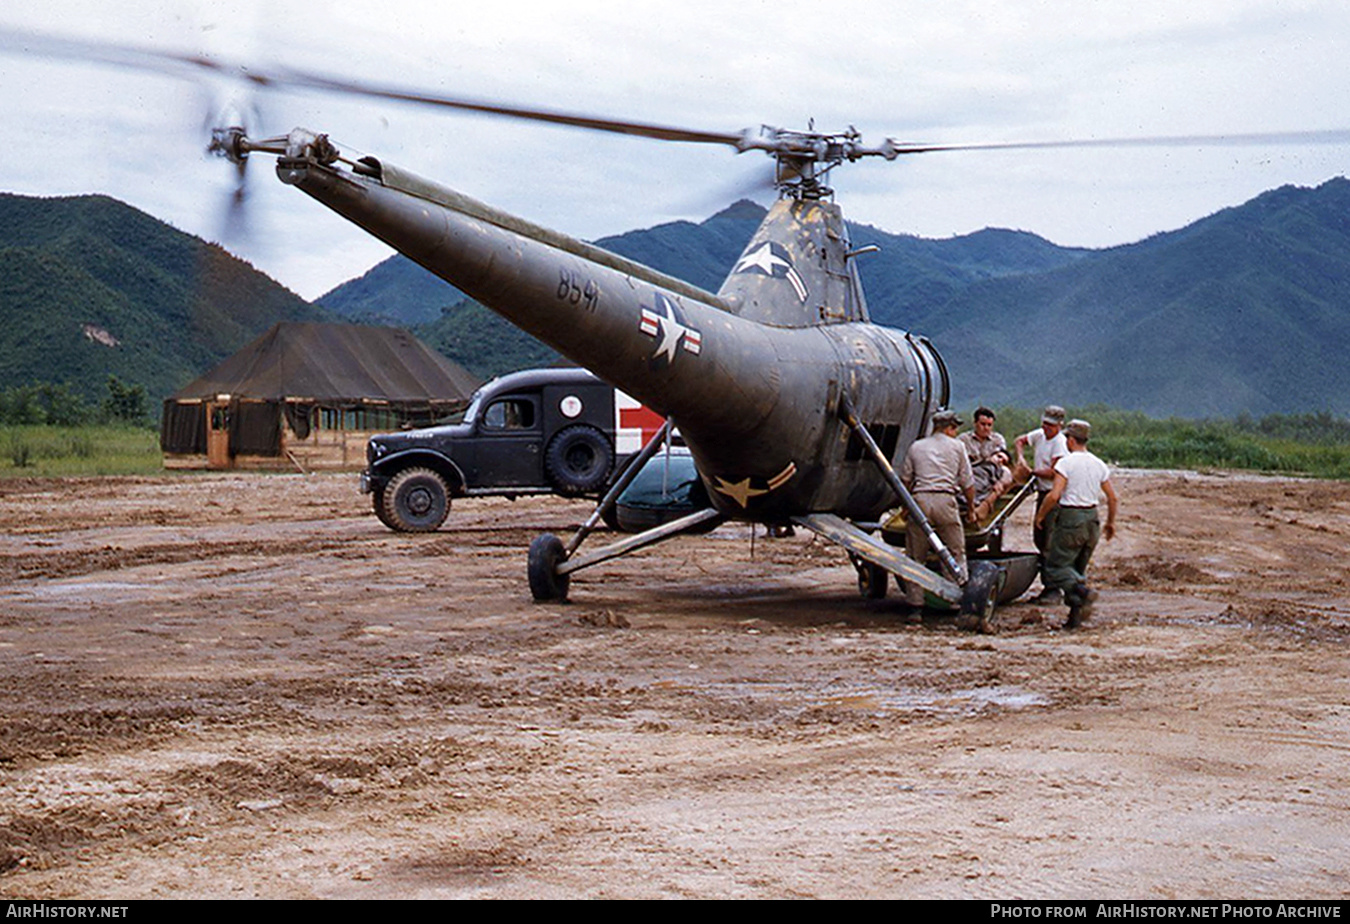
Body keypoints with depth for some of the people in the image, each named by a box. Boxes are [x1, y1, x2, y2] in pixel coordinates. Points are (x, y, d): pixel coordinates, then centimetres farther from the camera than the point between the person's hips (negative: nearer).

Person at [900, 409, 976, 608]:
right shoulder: (957, 446, 12)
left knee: (916, 556, 7)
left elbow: (905, 480, 16)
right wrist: (971, 504, 26)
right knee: (956, 553, 7)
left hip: (920, 500, 2)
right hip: (945, 499, -2)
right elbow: (967, 482, 13)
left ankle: (915, 602, 6)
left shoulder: (916, 447, 17)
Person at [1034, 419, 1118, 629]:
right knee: (1078, 567, 14)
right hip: (1092, 518, 7)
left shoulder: (1066, 462, -11)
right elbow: (1113, 498, 11)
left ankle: (1082, 591, -25)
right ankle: (1076, 615, 7)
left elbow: (1054, 495, -19)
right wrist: (1110, 523, 23)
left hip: (1070, 518, -7)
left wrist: (1040, 514, -3)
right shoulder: (1099, 464, 9)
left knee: (1056, 566, -1)